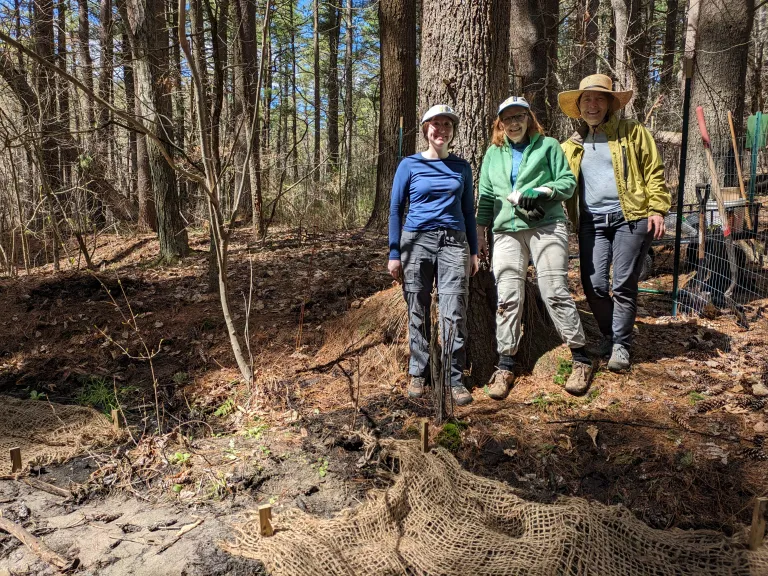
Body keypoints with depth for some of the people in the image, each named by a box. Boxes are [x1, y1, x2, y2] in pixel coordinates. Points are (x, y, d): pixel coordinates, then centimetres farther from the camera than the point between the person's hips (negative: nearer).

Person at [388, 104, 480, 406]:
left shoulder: (461, 167, 11)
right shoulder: (409, 165, 4)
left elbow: (468, 210, 15)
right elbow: (395, 209, 4)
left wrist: (474, 251, 11)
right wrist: (394, 254, -1)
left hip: (454, 242, 1)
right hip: (416, 242, -1)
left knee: (454, 313, -5)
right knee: (418, 311, 3)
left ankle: (455, 378, 4)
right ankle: (418, 373, 16)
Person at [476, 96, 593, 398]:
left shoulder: (548, 145, 11)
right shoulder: (493, 154, 21)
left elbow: (568, 181, 6)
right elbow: (486, 196, 21)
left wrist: (543, 191, -12)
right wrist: (479, 234, 16)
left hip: (546, 226, -3)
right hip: (507, 231, 3)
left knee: (554, 292, -10)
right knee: (508, 297, -2)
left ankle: (581, 359, 3)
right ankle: (505, 366, 5)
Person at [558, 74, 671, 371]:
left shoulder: (632, 132, 5)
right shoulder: (571, 146, 15)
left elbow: (654, 171, 2)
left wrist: (657, 209, -7)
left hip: (631, 218, -3)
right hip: (592, 222, 3)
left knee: (624, 285, -2)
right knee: (594, 285, -1)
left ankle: (621, 344, 12)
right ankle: (608, 334, 23)